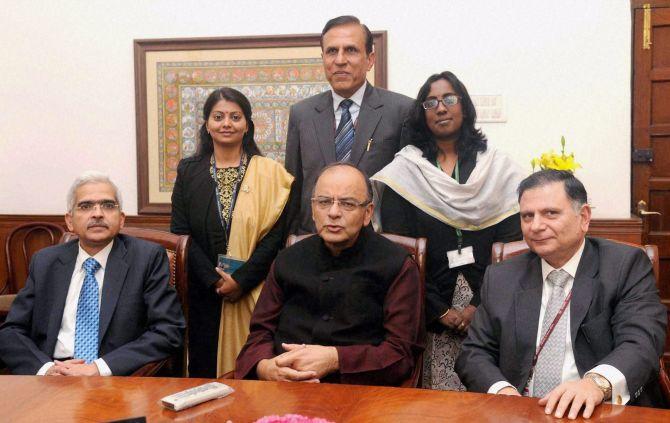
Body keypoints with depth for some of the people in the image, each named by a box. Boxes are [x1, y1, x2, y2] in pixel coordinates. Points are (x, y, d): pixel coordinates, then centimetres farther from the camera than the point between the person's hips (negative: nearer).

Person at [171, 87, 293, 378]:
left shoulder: (269, 173, 2)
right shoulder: (188, 171, 8)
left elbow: (276, 233, -5)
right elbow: (180, 232, 1)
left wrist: (242, 280, -14)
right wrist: (214, 279, -10)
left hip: (255, 292, -2)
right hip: (203, 292, 2)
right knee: (204, 370, 4)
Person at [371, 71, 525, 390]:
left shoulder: (497, 167, 6)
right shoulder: (404, 170, 3)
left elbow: (512, 246, 0)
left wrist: (481, 305, -9)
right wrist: (440, 311, -7)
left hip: (486, 308, 1)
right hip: (428, 313, -1)